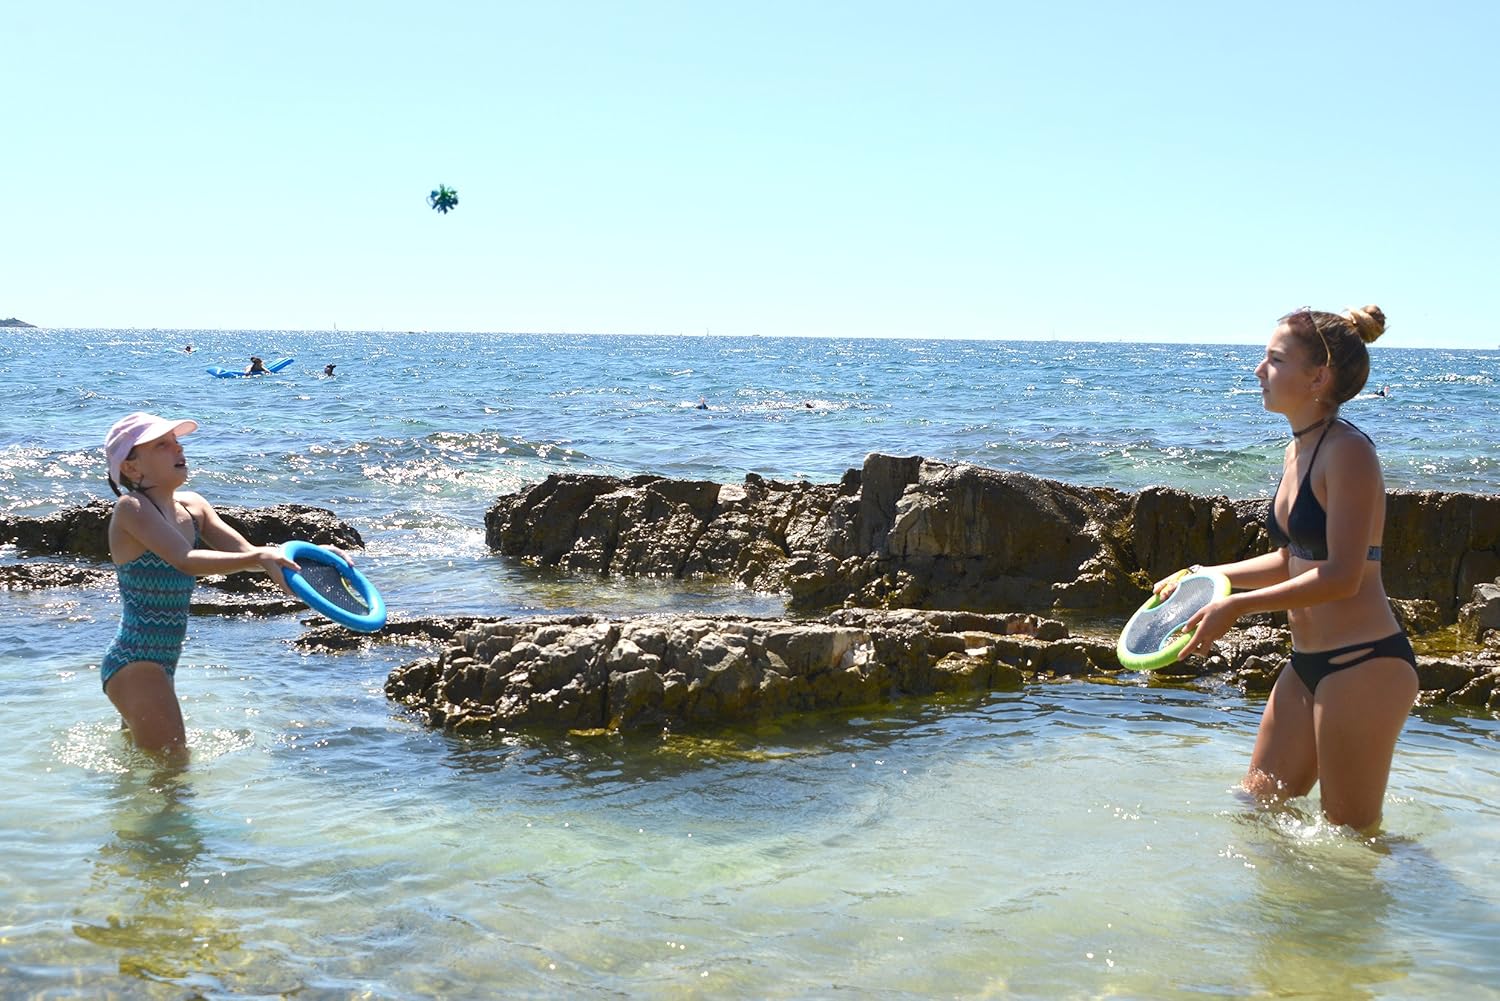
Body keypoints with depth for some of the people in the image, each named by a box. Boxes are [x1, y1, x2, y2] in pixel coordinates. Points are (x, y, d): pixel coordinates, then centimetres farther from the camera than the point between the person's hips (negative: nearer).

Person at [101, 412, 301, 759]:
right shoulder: (131, 508, -19)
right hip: (134, 663, -9)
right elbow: (186, 561, -33)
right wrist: (259, 557, -45)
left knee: (136, 752, 30)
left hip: (160, 663, 9)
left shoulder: (191, 506, 4)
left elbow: (242, 550, -3)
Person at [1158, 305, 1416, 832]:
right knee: (1258, 803, 17)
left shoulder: (1348, 452, -18)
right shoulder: (1297, 451, 10)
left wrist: (1235, 606, -22)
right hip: (1309, 664, 10)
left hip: (1364, 665, -9)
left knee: (1350, 829, 4)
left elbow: (1341, 577, -23)